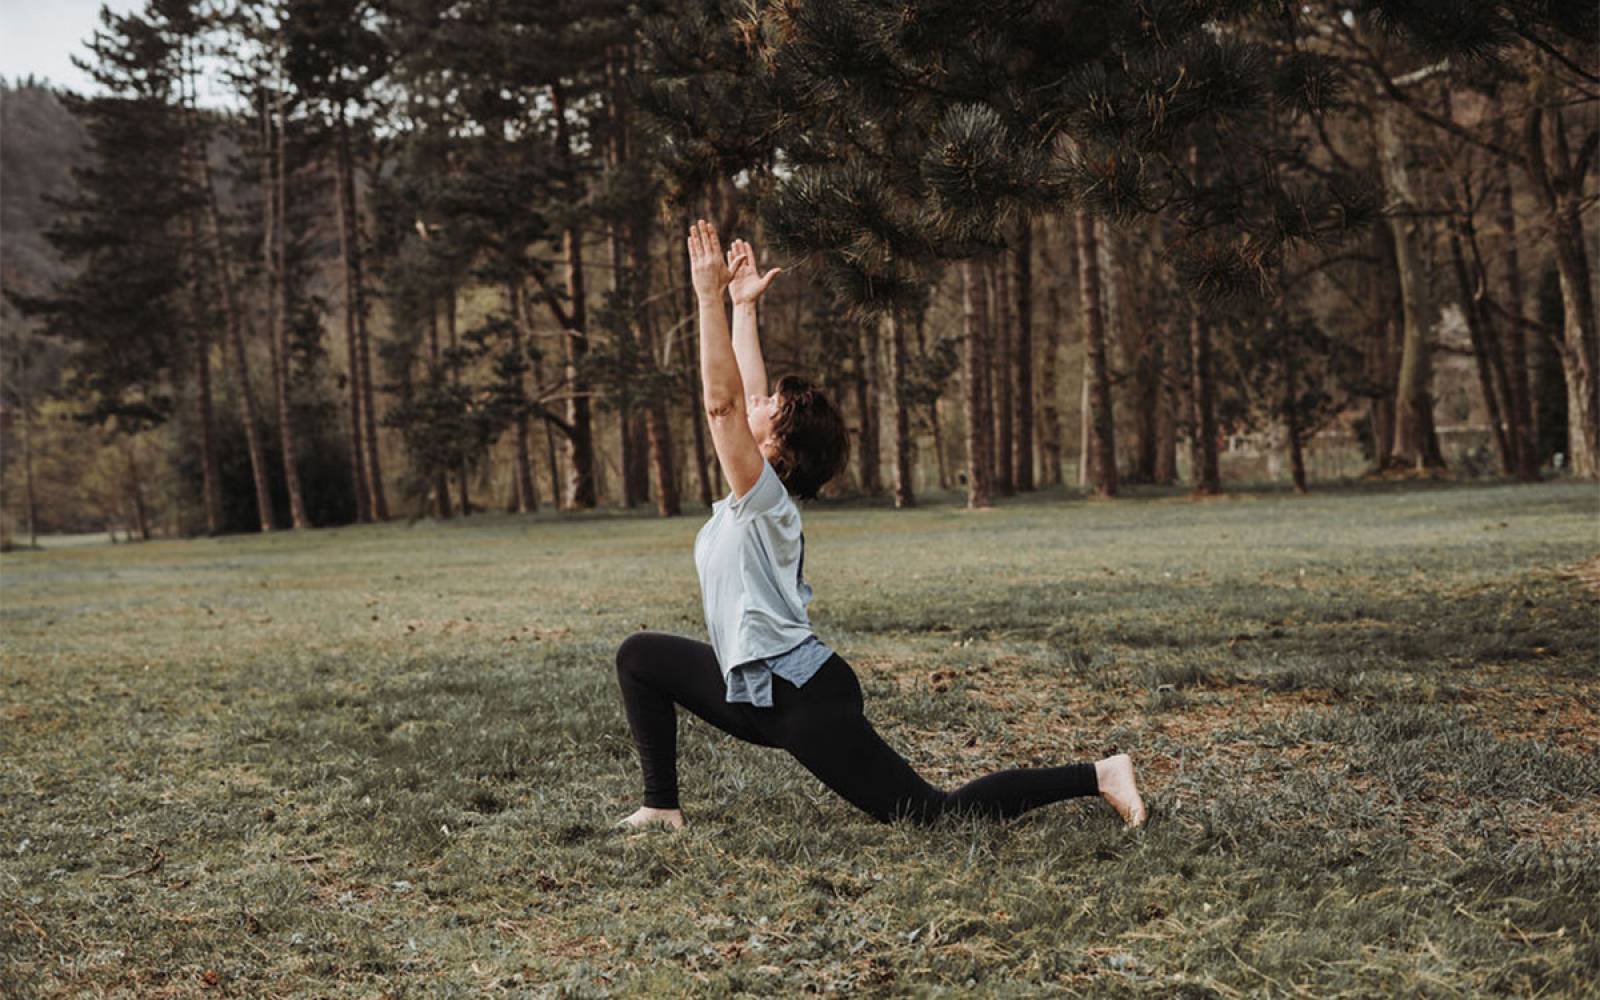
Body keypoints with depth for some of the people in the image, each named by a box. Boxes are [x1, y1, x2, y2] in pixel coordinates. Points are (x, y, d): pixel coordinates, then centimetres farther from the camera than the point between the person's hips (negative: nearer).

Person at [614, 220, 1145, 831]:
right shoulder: (753, 498, 9)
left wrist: (709, 295, -23)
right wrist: (742, 305, 24)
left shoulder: (763, 498, -14)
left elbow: (722, 400, -24)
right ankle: (662, 808, 17)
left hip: (802, 699, -9)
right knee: (640, 655, 15)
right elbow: (745, 396, 18)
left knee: (934, 813, -8)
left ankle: (1096, 775, -3)